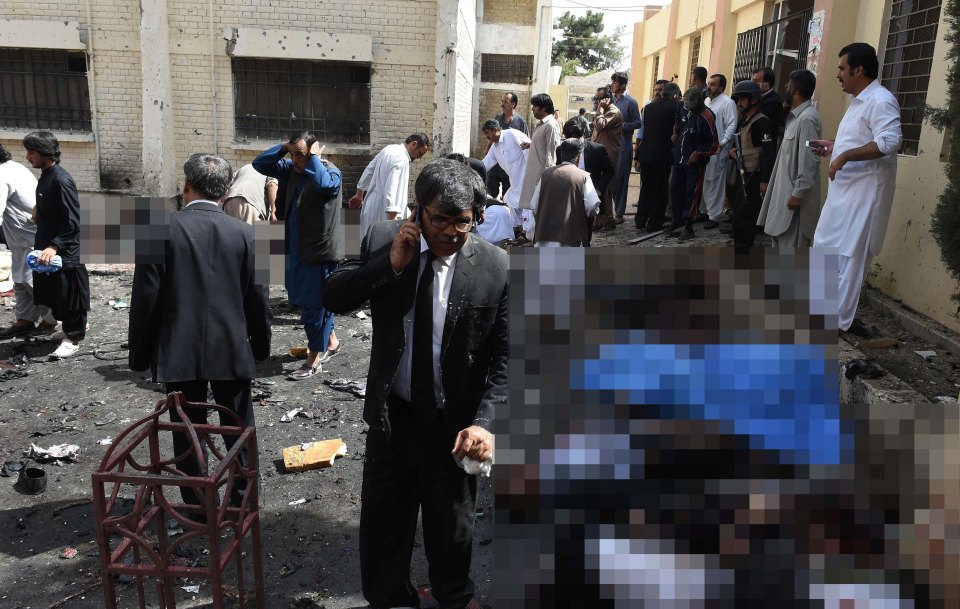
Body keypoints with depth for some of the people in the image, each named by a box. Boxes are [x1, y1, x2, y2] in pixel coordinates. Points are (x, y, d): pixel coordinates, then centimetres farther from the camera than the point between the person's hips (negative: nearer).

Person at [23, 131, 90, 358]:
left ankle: (73, 337, 12)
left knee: (67, 294, 1)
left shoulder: (61, 180, -19)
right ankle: (72, 327, 32)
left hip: (64, 251, -9)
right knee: (54, 292, 16)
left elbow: (73, 222, -24)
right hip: (47, 246, 9)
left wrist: (54, 246, -30)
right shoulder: (45, 176, 9)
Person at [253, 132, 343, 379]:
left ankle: (314, 360, 11)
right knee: (305, 300, 19)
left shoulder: (331, 171, -13)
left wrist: (314, 157, -22)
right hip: (296, 249, 8)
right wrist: (283, 147, -1)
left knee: (314, 304, -1)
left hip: (320, 250, -8)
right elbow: (260, 164, 9)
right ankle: (331, 342, 37)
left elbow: (324, 184, -36)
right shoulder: (291, 169, 7)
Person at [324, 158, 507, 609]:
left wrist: (484, 421, -20)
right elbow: (334, 298, -8)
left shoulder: (496, 267, -14)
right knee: (381, 521, 18)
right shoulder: (383, 240, -8)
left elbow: (505, 356, -10)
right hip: (391, 414, 2)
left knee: (451, 526, 19)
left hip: (454, 422, -1)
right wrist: (389, 264, -22)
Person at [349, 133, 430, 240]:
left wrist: (359, 194, 30)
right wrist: (393, 219, -32)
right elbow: (392, 189, -28)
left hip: (372, 206, 10)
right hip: (383, 212, -10)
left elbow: (369, 170, 20)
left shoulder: (389, 149, 9)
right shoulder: (402, 159, -19)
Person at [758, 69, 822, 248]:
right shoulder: (796, 116, 13)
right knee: (780, 239, 16)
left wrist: (797, 194, -21)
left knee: (791, 245, -4)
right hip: (785, 190, 10)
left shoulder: (807, 118, -17)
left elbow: (808, 161, -21)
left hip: (794, 193, -10)